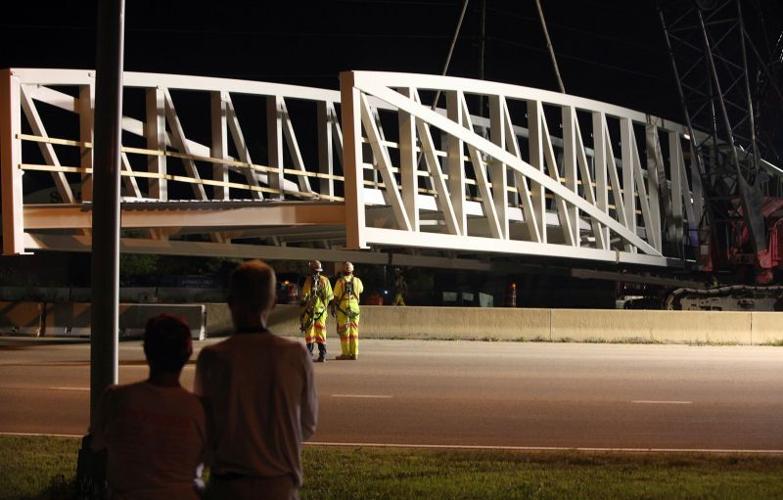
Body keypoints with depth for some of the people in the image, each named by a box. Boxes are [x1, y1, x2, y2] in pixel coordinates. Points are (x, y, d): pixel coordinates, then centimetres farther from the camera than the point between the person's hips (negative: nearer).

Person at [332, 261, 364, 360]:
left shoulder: (340, 281, -6)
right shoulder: (357, 281, 3)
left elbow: (336, 296, -5)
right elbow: (361, 290, 25)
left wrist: (334, 308, 4)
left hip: (343, 308, -3)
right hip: (354, 307, 3)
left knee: (344, 331, 0)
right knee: (354, 331, 7)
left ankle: (346, 353, -2)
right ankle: (354, 353, 4)